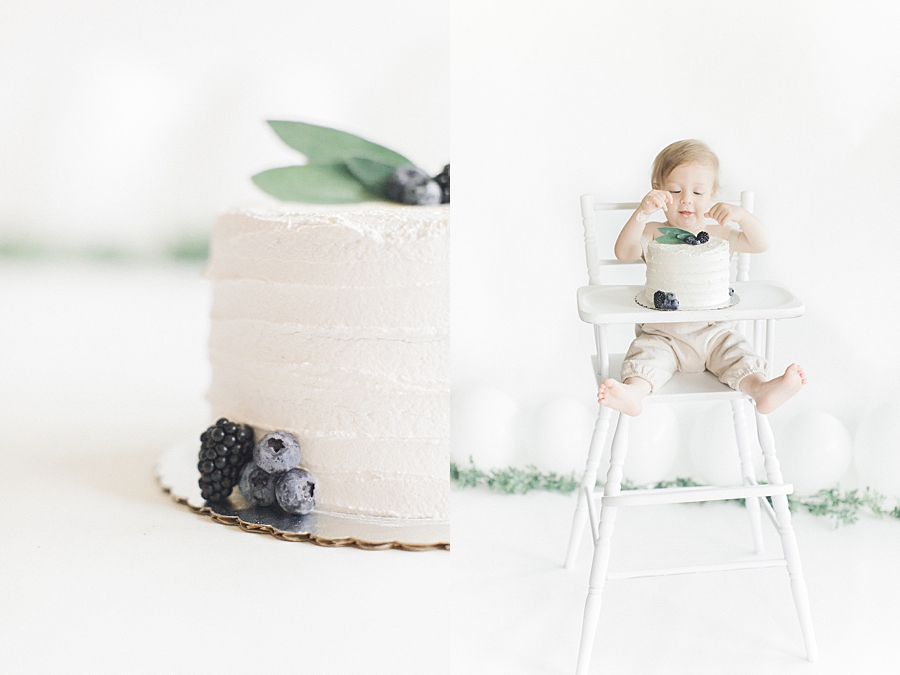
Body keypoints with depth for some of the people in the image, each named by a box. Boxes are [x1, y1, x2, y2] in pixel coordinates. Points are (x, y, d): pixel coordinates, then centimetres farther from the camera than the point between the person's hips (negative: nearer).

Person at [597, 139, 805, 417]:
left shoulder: (718, 235, 10)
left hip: (714, 331, 2)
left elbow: (761, 243, -1)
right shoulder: (654, 234, 3)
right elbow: (624, 253, -17)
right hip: (663, 334, -2)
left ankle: (762, 389, -46)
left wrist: (742, 215, -21)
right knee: (647, 351, -29)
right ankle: (634, 391, -56)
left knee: (736, 351, -22)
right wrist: (642, 213, -32)